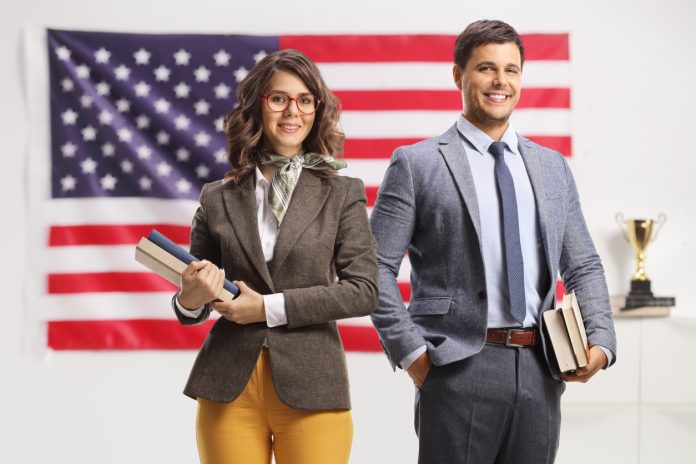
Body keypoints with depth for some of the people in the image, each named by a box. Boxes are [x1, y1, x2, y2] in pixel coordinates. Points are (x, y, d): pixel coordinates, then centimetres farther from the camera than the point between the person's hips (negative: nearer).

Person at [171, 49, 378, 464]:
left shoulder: (343, 194, 4)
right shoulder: (218, 199, 8)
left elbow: (363, 292, -4)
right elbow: (193, 297, 14)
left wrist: (270, 308, -10)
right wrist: (190, 301, -10)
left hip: (310, 386, -1)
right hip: (230, 388, 1)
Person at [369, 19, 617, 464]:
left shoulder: (552, 166, 14)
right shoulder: (416, 165, 0)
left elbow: (583, 265, 17)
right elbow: (376, 267, -3)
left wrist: (601, 341, 2)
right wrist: (411, 353, -10)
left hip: (540, 371, 4)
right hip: (459, 369, -4)